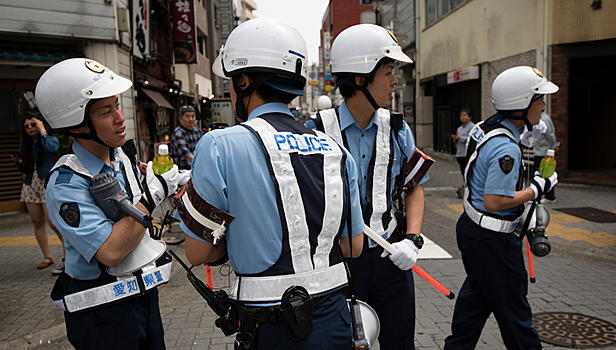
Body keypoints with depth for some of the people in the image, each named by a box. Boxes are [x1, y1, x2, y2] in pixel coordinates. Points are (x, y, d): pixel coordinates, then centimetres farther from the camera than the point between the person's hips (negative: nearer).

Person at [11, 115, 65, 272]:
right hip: (30, 186, 6)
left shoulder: (51, 139, -1)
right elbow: (24, 170, 21)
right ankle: (47, 257, 16)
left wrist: (42, 130, -14)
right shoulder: (24, 147, 14)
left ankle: (69, 254, 0)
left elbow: (51, 148, -26)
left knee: (54, 222, -14)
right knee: (37, 222, 6)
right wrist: (18, 162, -1)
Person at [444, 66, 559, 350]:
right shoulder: (506, 148, -26)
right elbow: (493, 201, -26)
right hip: (492, 240, -10)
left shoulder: (483, 128, 4)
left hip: (470, 228, 10)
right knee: (513, 308, 8)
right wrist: (535, 190, -15)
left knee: (476, 295, 22)